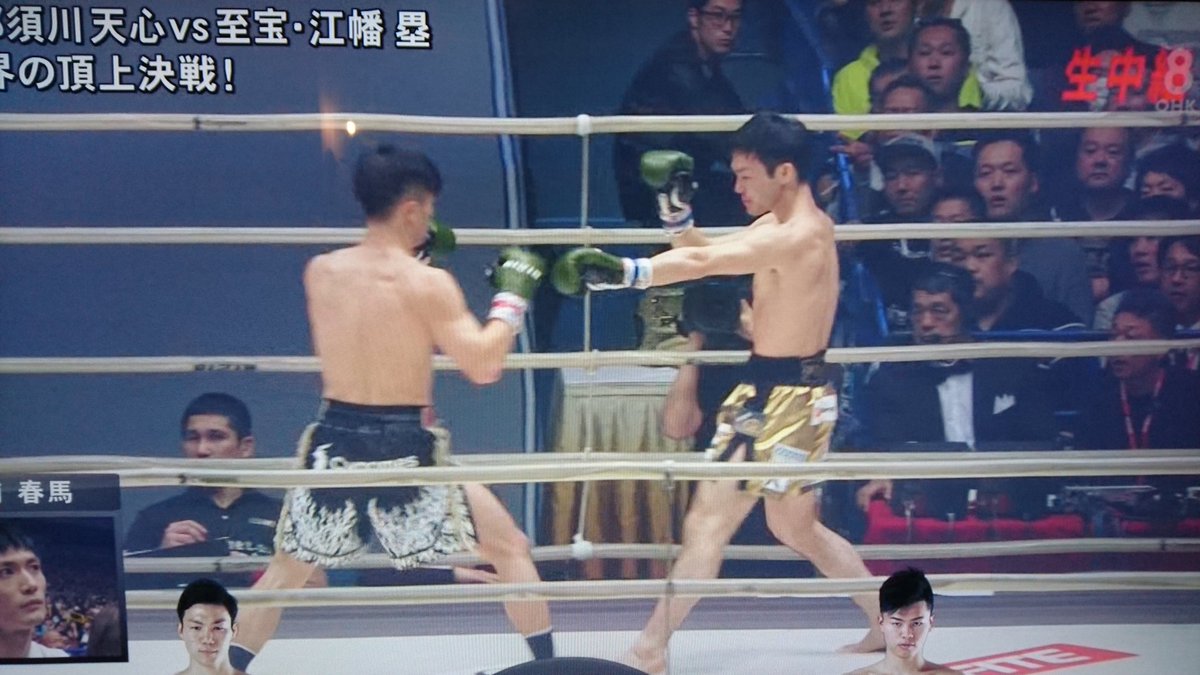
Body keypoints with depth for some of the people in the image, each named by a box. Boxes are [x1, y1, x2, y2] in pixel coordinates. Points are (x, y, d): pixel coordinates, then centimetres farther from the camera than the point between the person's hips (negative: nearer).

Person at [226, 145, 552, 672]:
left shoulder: (320, 272, 1)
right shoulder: (429, 284, -13)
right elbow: (484, 366, -12)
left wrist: (415, 254, 23)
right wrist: (514, 294, -1)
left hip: (334, 443, 4)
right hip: (405, 449, -4)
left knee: (287, 567, 24)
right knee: (511, 549, 13)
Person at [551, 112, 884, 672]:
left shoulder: (794, 236, -21)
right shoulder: (806, 224, 9)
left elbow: (702, 263, -34)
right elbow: (707, 253, 14)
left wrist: (622, 272, -43)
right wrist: (674, 206, -1)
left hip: (781, 397, -11)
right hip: (803, 392, 11)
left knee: (707, 523, -7)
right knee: (796, 527, 24)